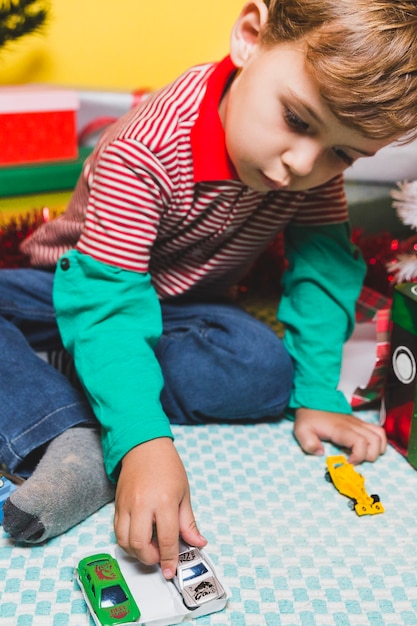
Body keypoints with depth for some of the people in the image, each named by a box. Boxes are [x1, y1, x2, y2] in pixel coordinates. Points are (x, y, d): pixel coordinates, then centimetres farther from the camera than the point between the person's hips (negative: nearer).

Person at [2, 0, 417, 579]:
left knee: (268, 370, -27)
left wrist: (316, 391, -21)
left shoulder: (318, 156, -17)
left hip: (186, 304, 3)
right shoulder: (146, 151, -34)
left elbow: (326, 262, -12)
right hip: (81, 288, -2)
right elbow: (108, 300, -37)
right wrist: (143, 441, -49)